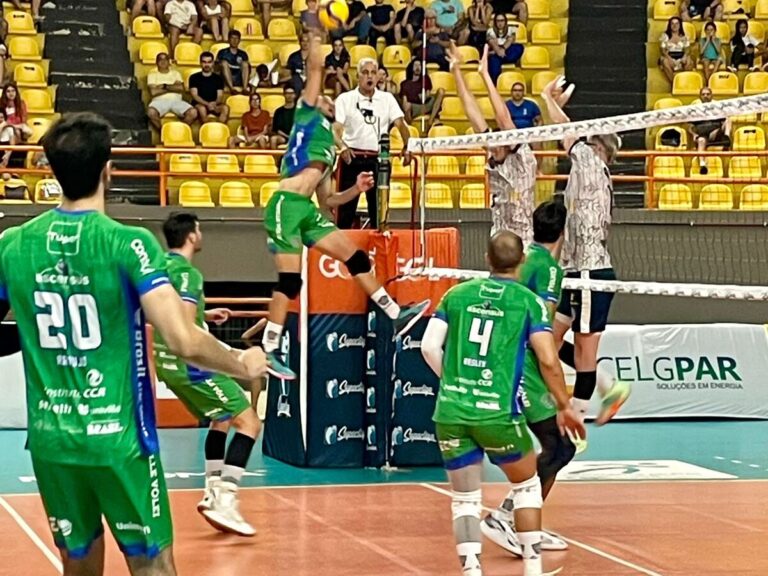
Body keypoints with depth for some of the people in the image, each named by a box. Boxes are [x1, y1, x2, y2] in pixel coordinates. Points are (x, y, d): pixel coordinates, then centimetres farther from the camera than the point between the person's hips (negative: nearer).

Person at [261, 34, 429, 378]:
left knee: (356, 258, 5)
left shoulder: (330, 148, 28)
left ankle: (395, 316, 12)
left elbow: (325, 199, 25)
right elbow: (315, 69, 1)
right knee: (289, 280, -9)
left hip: (309, 211, 8)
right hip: (286, 206, -8)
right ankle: (268, 351, -4)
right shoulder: (307, 115, 10)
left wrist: (356, 189, 13)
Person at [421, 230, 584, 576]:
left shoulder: (457, 294, 9)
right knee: (527, 485, 20)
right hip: (497, 412, -2)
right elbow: (548, 360, -5)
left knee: (465, 499, 12)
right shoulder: (529, 301, 1)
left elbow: (430, 346, 4)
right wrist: (564, 408, 7)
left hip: (450, 411, 2)